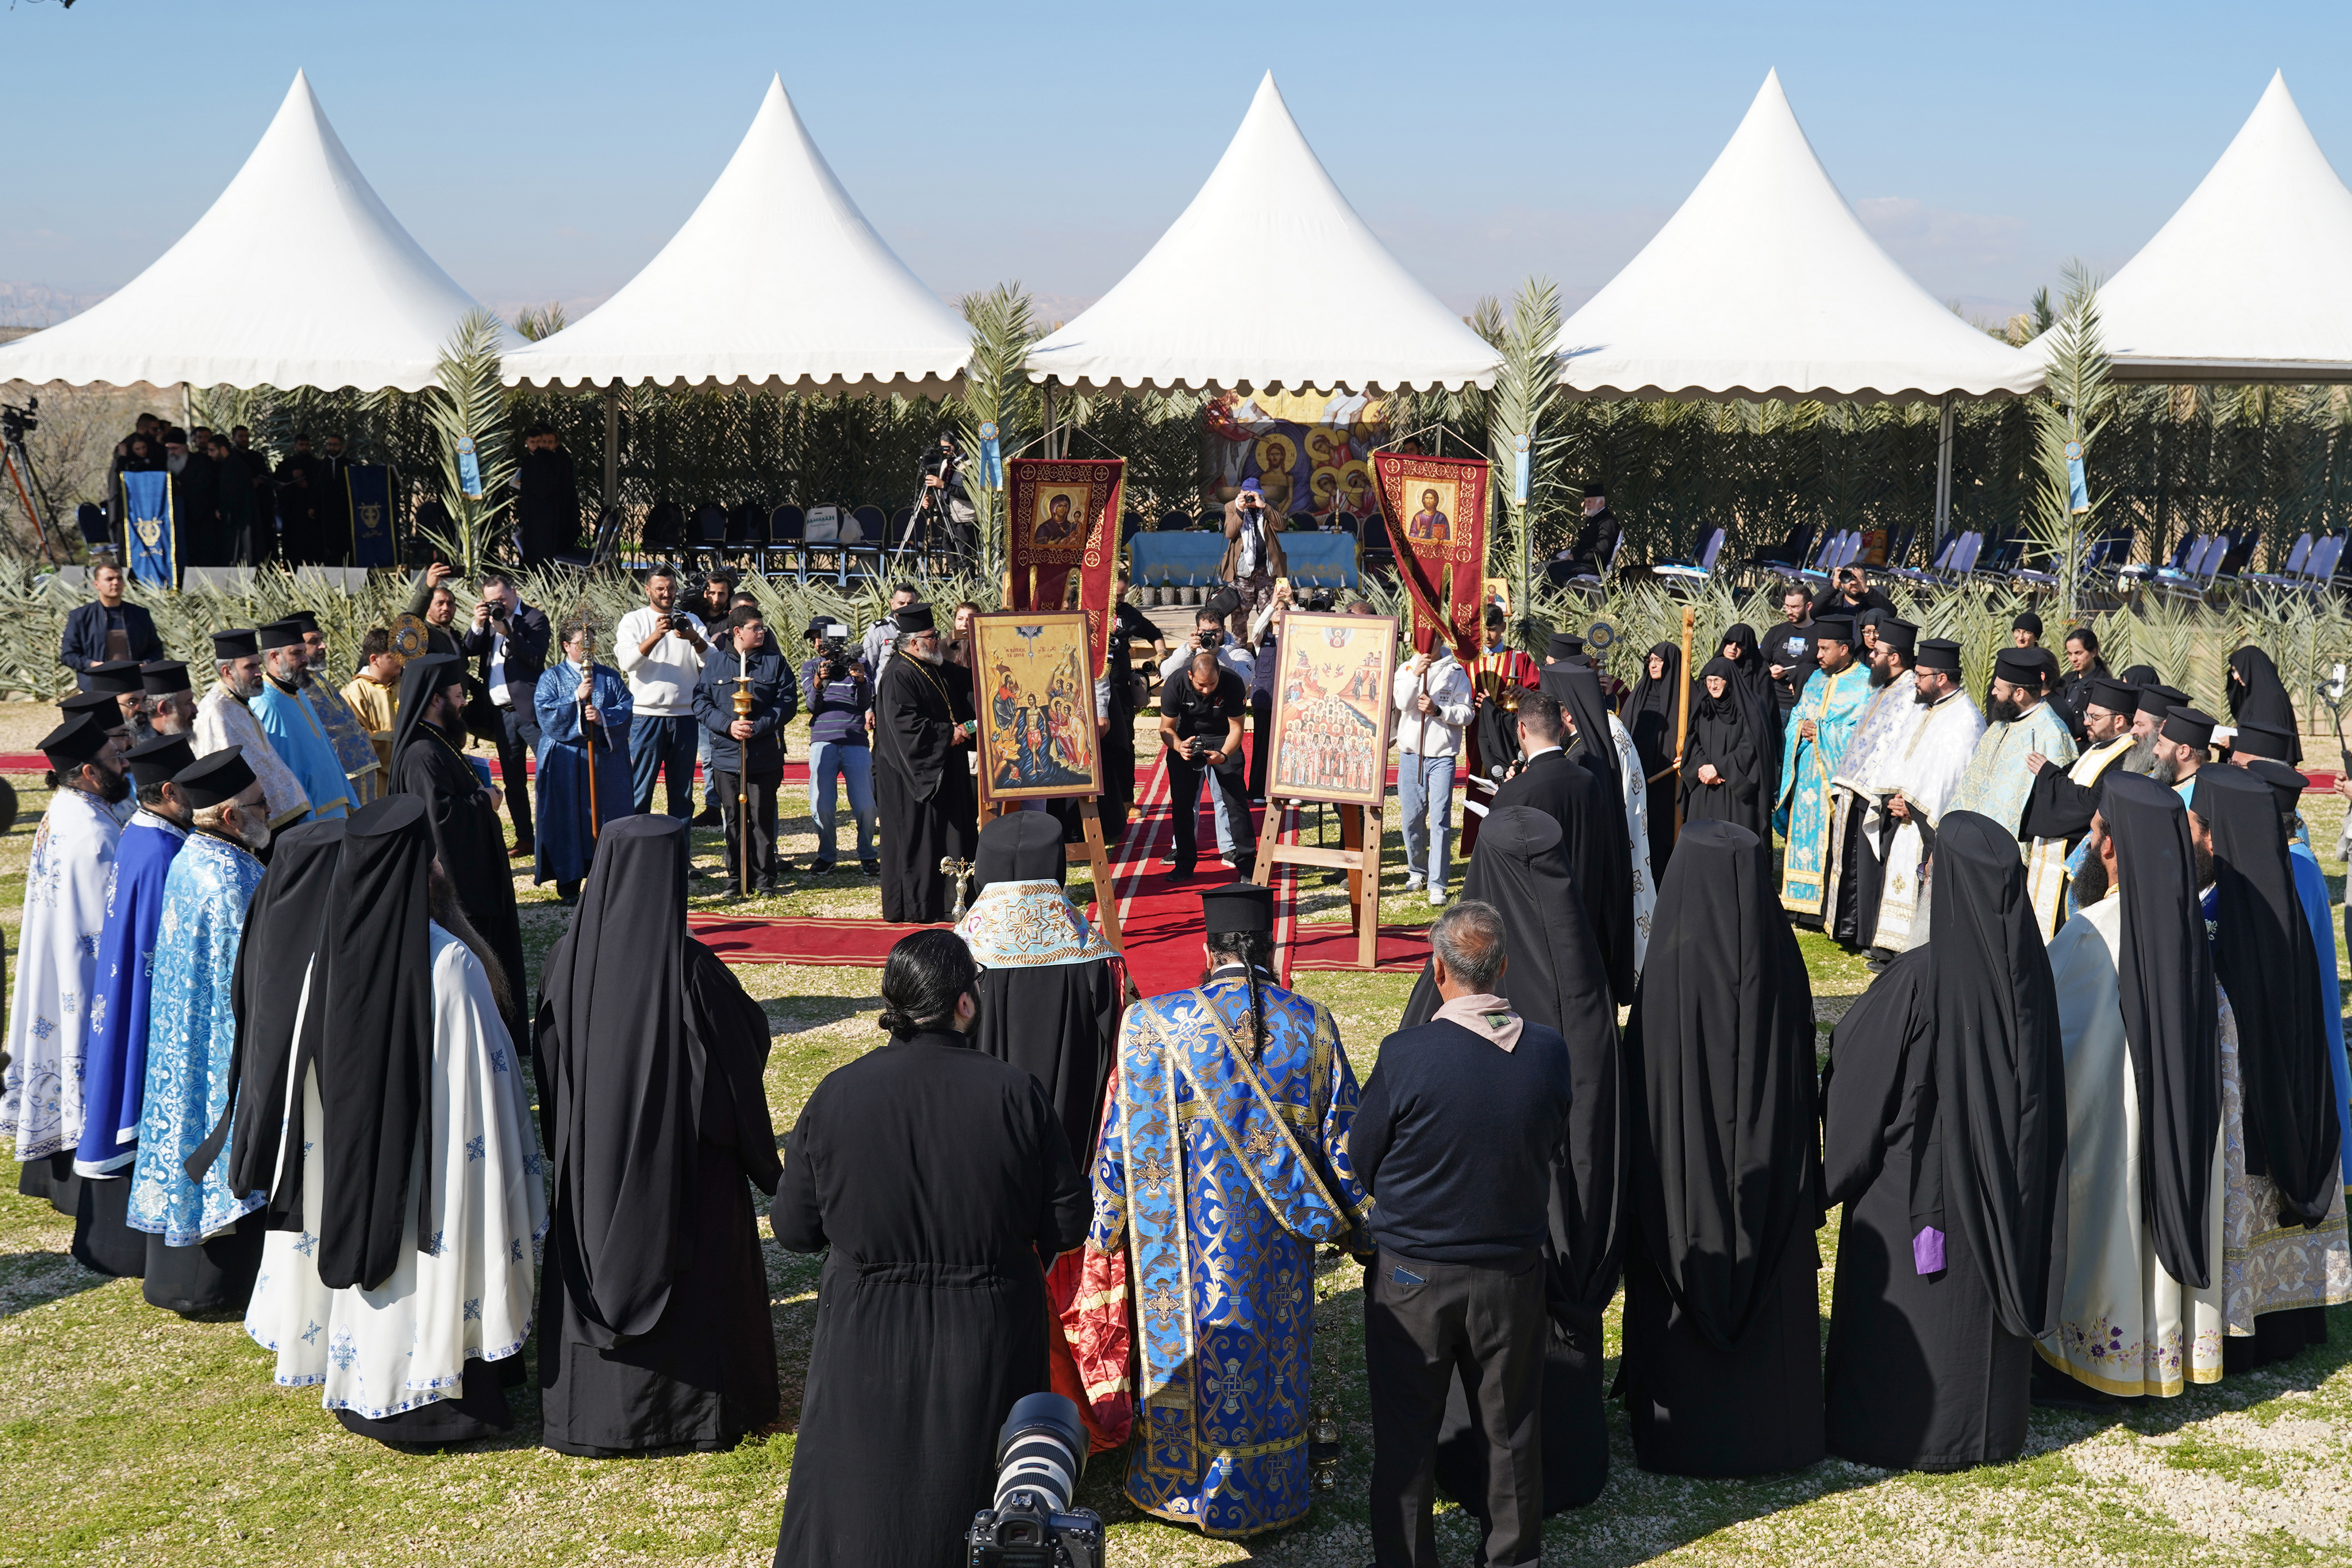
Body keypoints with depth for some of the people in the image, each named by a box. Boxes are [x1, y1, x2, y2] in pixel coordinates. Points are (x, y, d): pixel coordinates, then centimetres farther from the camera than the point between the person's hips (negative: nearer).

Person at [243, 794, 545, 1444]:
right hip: (427, 1158, -5)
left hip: (345, 1154, 5)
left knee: (360, 1232, 20)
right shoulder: (448, 962, -22)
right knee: (432, 1261, 8)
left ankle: (358, 1389, 33)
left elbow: (306, 1068, 4)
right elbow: (479, 1078, -17)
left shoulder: (330, 951, -6)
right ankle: (440, 1400, 19)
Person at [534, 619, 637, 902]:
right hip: (565, 762, -2)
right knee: (567, 818, -3)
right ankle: (568, 884, 3)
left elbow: (626, 709, 2)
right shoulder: (552, 678, 6)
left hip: (605, 760, 2)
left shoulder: (610, 677, 12)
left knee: (605, 815, 1)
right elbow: (544, 712, -8)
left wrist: (603, 717, -17)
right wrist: (577, 698, -17)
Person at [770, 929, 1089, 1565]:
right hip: (988, 1341, 0)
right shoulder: (1015, 1094, -15)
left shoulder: (836, 1095, -12)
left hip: (867, 1339, 1)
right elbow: (1067, 1225, -9)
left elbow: (793, 1228, -4)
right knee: (970, 1487, 19)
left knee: (863, 1498, 17)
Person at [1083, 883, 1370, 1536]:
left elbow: (1124, 1139, -7)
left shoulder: (1154, 1025, -13)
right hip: (1279, 1242, 2)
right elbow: (1343, 1139, -1)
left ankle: (1177, 1486, 30)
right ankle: (1267, 1494, 30)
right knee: (1272, 1354, 16)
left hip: (1187, 1242, -1)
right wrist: (1360, 1231, 12)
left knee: (1187, 1359, 14)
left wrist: (1105, 1228, 6)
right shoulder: (1311, 1026, -7)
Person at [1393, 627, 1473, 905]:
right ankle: (1417, 870, 29)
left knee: (1440, 818, -7)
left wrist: (1438, 710, -16)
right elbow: (1401, 702, -10)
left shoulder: (1455, 671, 2)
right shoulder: (1406, 668, 7)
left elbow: (1466, 713, -2)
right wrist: (1416, 674, -22)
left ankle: (1437, 884, -6)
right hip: (1411, 753, 2)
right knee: (1412, 815, 8)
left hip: (1442, 755, -2)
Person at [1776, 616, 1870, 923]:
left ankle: (1833, 914, -4)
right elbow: (1795, 720, 18)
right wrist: (1802, 728, -4)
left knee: (1834, 842, -7)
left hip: (1838, 772, -7)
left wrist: (1820, 731, -13)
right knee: (1804, 835, 7)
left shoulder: (1865, 684, -5)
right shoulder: (1816, 681, 17)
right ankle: (1805, 908, 14)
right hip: (1808, 776, 7)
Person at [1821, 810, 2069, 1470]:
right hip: (2005, 1185, 6)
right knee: (1990, 1287, 20)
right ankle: (1991, 1426, 33)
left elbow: (1855, 1063, -14)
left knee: (1901, 1307, 10)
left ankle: (1895, 1429, 22)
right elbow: (2046, 1089, 5)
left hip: (1919, 1178, -5)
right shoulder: (2028, 969, -8)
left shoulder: (1920, 977, -26)